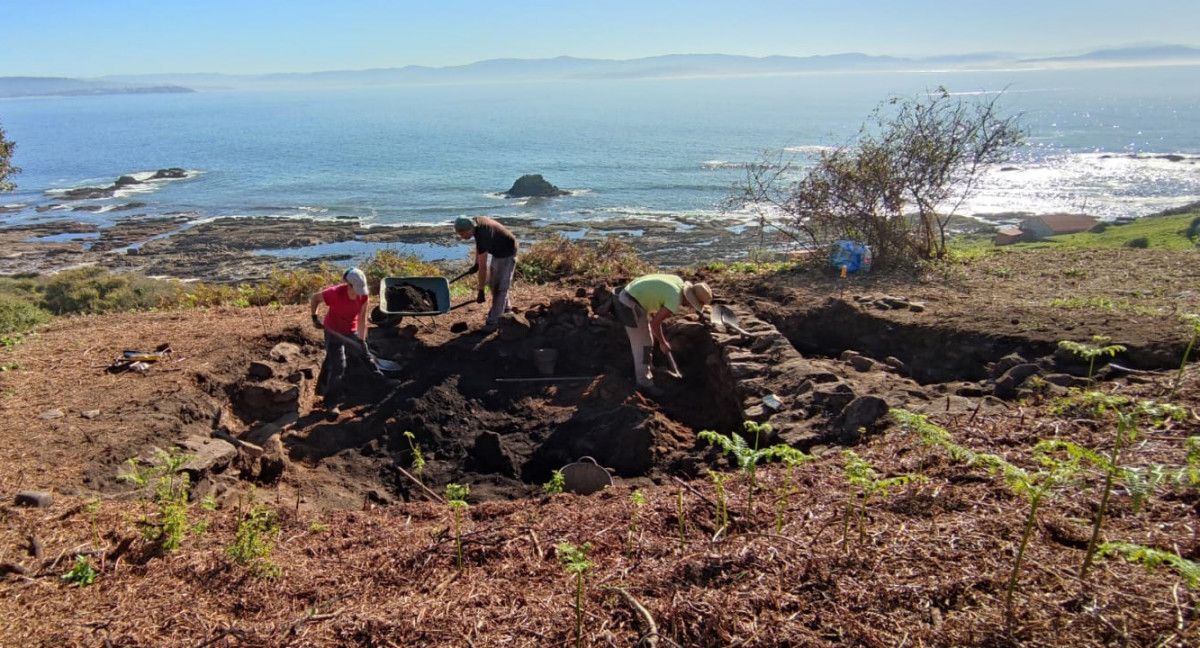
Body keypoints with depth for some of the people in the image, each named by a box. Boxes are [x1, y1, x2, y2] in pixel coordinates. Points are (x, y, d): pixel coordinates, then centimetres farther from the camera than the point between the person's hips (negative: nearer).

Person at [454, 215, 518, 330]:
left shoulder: (483, 236, -36)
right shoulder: (475, 221, -12)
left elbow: (483, 267, -34)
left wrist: (480, 292, -30)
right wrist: (476, 262, 11)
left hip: (507, 253, -10)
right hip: (497, 251, 10)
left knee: (500, 286, -9)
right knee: (493, 282, 18)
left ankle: (493, 320, -5)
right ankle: (505, 307, 35)